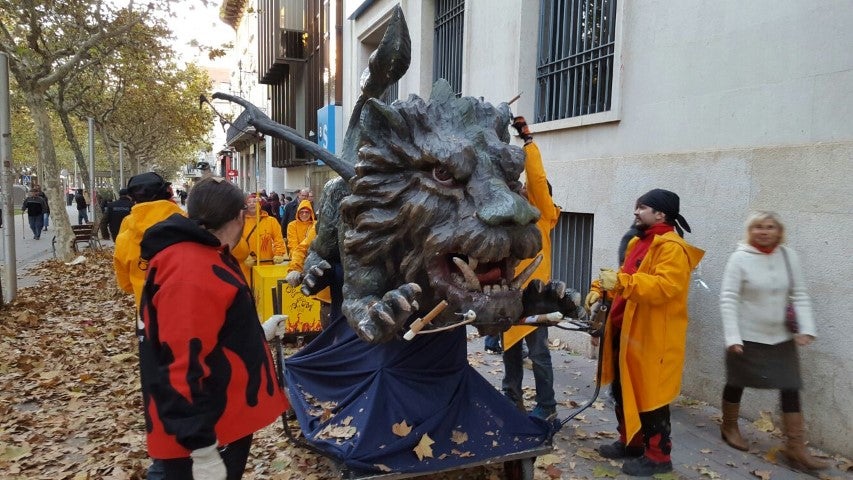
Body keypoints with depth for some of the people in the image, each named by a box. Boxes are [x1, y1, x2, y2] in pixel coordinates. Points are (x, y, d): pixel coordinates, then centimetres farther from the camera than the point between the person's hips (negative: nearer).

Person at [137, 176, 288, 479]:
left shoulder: (206, 259, 9)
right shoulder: (190, 271, -25)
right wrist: (202, 449, -25)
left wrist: (258, 334, 30)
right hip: (207, 436, -10)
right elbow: (183, 368, -28)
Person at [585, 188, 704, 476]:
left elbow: (664, 287, -29)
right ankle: (630, 442, 32)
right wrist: (601, 289, 6)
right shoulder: (639, 243, 16)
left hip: (653, 338, -9)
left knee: (650, 396, 1)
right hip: (627, 333, 10)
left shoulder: (672, 247, -15)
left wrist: (621, 281, -36)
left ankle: (657, 456, 15)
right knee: (624, 392, 17)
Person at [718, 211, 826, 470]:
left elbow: (800, 295, 3)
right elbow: (728, 299, -14)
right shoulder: (740, 258, -12)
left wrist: (806, 328, -9)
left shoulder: (789, 256, -1)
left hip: (781, 337, 4)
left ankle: (795, 447, 13)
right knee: (736, 383, 12)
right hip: (747, 337, -3)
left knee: (790, 389, 2)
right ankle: (728, 427, 35)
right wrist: (732, 337, -19)